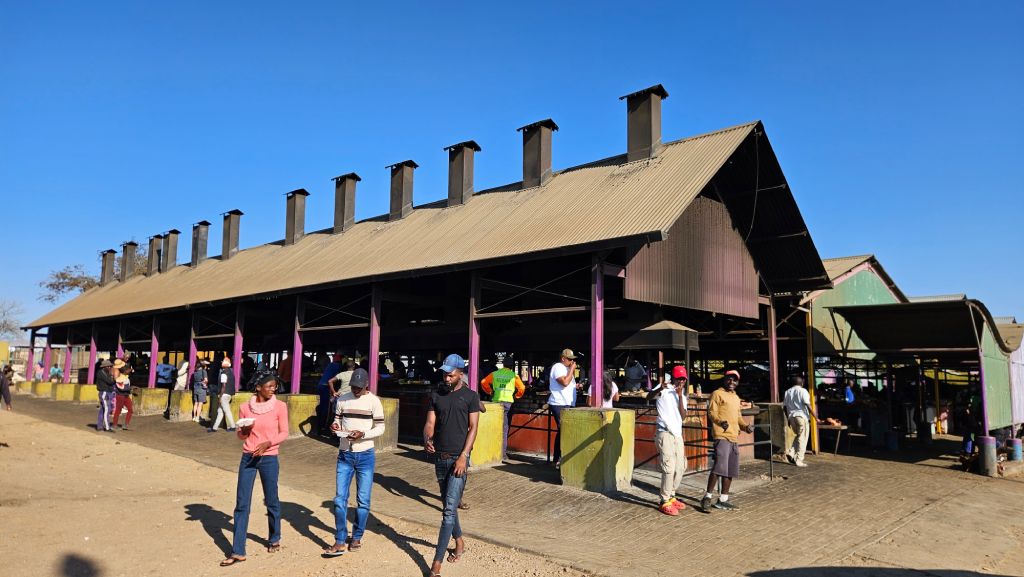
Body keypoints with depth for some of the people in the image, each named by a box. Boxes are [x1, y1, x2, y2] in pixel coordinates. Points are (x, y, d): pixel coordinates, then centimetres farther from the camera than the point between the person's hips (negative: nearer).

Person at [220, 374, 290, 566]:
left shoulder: (280, 406, -5)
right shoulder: (245, 407, 1)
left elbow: (284, 433, -3)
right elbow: (241, 435, 10)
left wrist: (268, 443, -19)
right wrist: (244, 431, -12)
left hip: (269, 459, -2)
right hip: (247, 457, 2)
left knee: (271, 501, 10)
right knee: (241, 503, 0)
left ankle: (274, 538, 33)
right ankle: (237, 551, 6)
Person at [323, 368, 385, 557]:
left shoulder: (373, 401, -6)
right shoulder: (342, 399, 3)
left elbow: (380, 428, -6)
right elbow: (337, 420, 11)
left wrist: (362, 434, -22)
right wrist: (335, 426, -12)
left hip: (365, 456, -2)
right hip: (344, 455, 2)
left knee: (363, 500, 5)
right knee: (340, 498, 0)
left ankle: (357, 537, 22)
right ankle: (340, 541, 7)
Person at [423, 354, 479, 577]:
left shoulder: (471, 396, -4)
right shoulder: (436, 396, 7)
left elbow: (473, 428, -6)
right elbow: (430, 423, 3)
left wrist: (463, 456, -15)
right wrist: (427, 439, -19)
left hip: (458, 458, -5)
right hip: (439, 458, 5)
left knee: (449, 510, -9)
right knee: (449, 506, 17)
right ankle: (459, 542, 37)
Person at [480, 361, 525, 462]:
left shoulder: (495, 374, 7)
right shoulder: (514, 375, 0)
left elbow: (483, 382, 8)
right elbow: (522, 388, -4)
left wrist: (490, 392, 17)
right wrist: (516, 396, 12)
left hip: (495, 402, 2)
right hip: (508, 402, -2)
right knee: (504, 429, 3)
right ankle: (502, 454, 1)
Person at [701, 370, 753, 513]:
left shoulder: (736, 397, 22)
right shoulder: (717, 394, -2)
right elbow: (711, 412, -12)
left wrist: (745, 426, 8)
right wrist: (720, 421, -32)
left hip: (734, 438, 9)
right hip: (722, 436, -8)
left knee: (730, 471, 10)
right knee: (719, 468, -16)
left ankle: (723, 500, 18)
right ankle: (707, 498, -7)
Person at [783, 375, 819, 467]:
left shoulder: (787, 392, 12)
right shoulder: (802, 391, -5)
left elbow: (784, 407, 11)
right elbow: (807, 405, -14)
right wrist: (815, 416, -11)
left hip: (791, 416, 6)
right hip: (802, 416, -6)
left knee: (798, 436, 21)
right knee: (802, 439, 0)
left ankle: (791, 452, 3)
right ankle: (799, 460, -2)